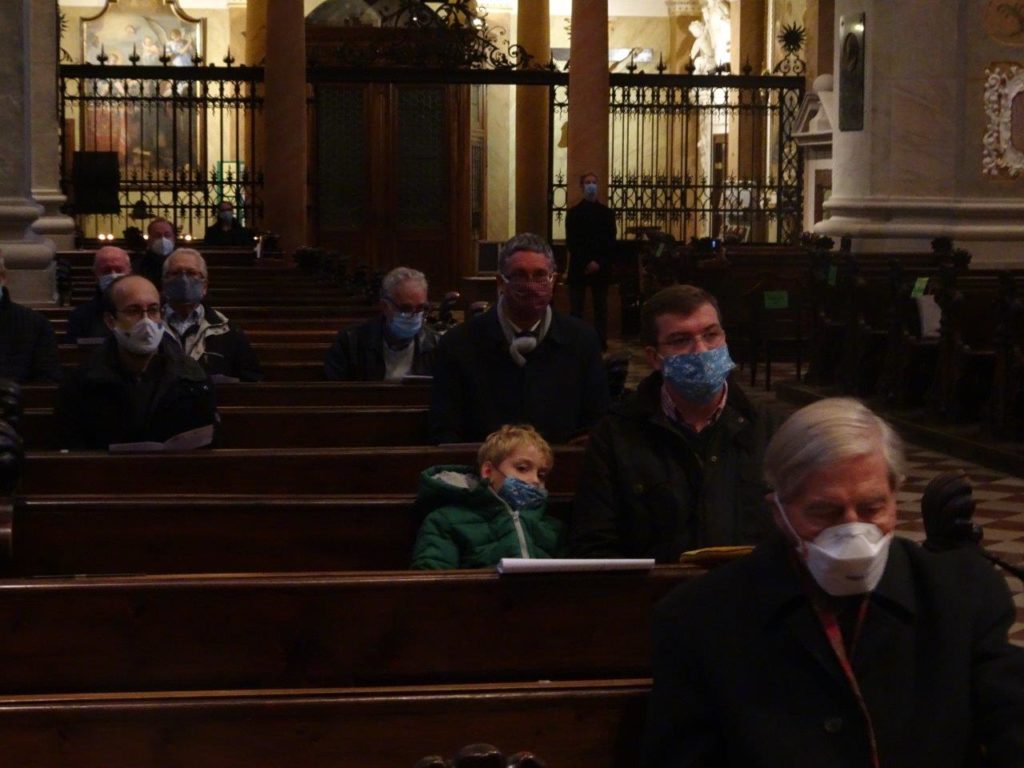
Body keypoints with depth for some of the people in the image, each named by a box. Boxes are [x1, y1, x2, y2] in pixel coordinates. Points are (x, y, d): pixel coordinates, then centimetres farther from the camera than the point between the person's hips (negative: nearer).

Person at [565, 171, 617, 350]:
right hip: (578, 268, -1)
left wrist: (599, 263, -11)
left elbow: (611, 242, 2)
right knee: (576, 309, -2)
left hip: (601, 268, 1)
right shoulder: (574, 213, 4)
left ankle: (601, 343, 4)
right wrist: (586, 263, -13)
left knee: (600, 308, 3)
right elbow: (571, 243, -3)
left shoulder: (606, 213, 7)